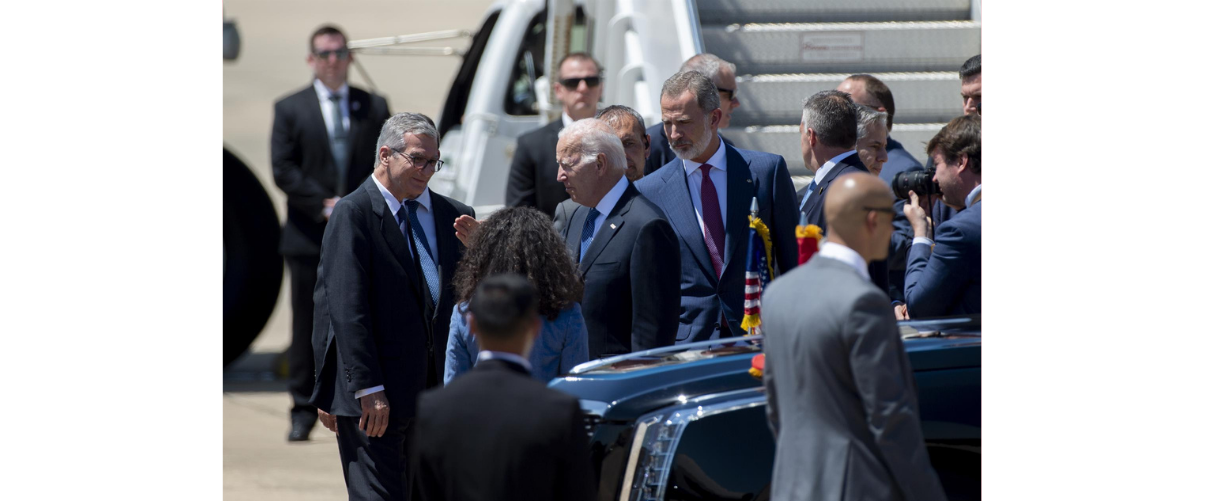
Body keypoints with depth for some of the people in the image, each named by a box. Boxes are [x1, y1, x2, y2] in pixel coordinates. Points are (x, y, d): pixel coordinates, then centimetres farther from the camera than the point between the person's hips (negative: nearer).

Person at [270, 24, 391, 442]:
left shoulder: (374, 108, 10)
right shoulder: (290, 109, 5)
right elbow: (283, 169, -2)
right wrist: (325, 205, -12)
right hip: (309, 236, -1)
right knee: (308, 326, 2)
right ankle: (304, 411, 9)